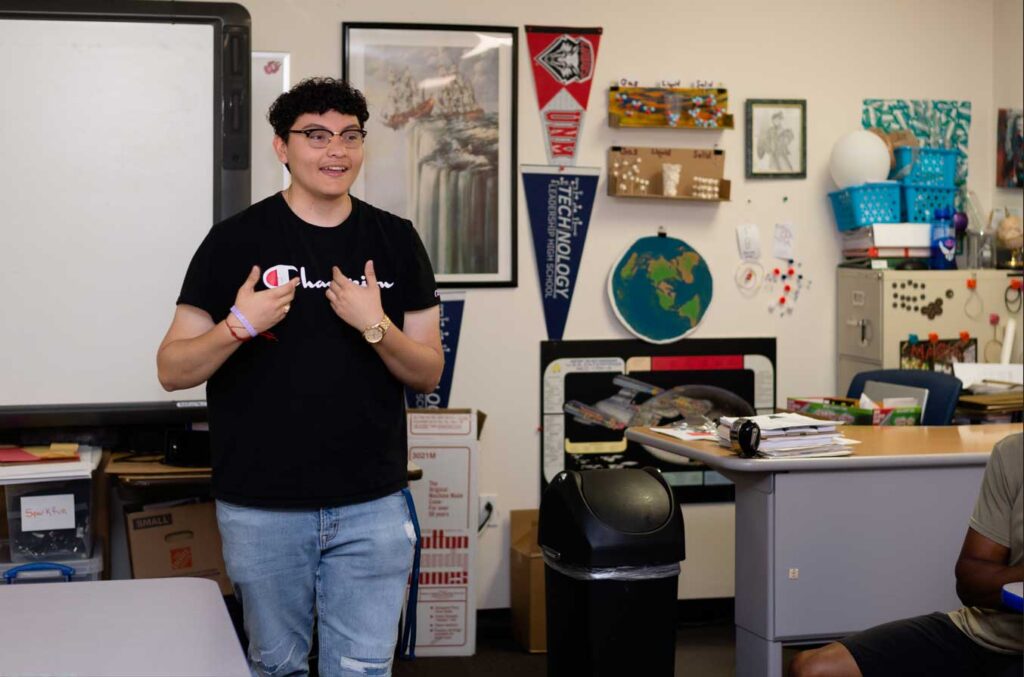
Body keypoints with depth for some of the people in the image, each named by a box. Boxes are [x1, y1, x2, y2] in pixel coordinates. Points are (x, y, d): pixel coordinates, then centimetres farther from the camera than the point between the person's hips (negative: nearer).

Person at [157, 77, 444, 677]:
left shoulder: (396, 240, 4)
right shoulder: (237, 240, -2)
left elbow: (428, 374, 4)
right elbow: (173, 370, -2)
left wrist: (375, 326, -14)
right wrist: (238, 326, -20)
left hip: (371, 505, 1)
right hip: (262, 507, -1)